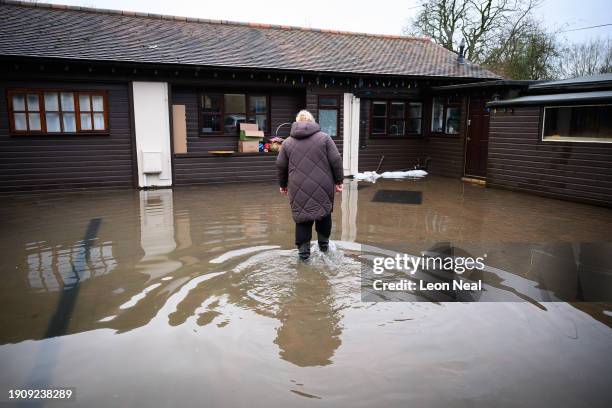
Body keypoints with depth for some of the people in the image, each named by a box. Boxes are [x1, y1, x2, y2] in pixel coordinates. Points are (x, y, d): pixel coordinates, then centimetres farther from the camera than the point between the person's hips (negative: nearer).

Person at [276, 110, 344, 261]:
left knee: (302, 217, 8)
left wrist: (283, 184, 22)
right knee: (324, 214, 18)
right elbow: (336, 161, -3)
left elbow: (280, 166, 10)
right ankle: (323, 243, 28)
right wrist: (338, 181, 5)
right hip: (322, 187, -1)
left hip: (299, 189, 1)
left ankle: (303, 250, 8)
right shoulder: (324, 137, 2)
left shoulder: (288, 142, 7)